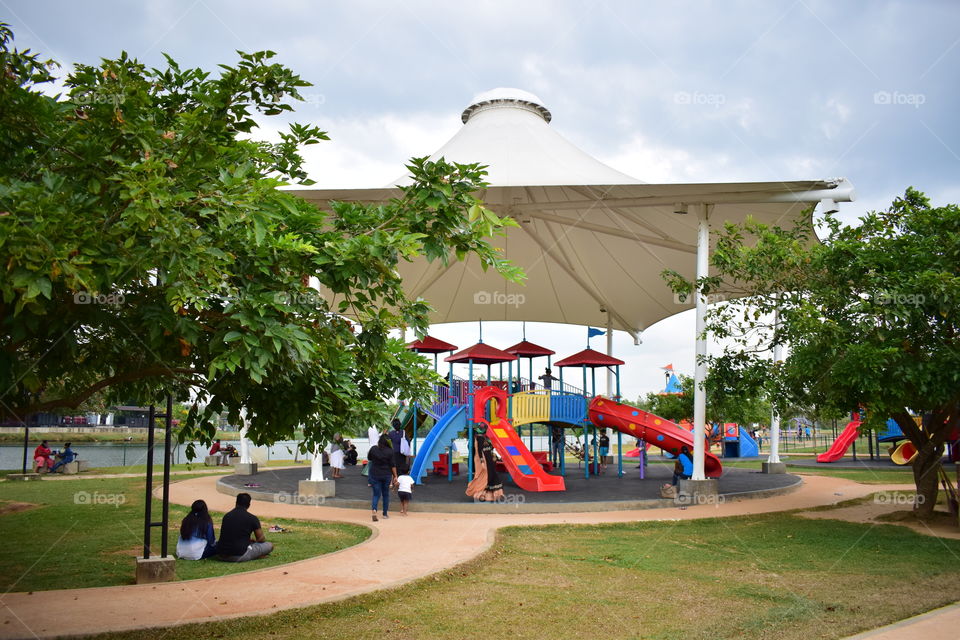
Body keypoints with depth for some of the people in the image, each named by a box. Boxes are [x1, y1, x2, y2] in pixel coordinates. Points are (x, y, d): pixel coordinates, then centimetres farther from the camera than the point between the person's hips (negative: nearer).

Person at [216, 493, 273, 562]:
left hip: (221, 555, 6)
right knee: (269, 546, 7)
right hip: (239, 557, -6)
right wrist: (253, 540, 29)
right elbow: (261, 539, 5)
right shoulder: (252, 518, -4)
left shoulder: (227, 516, 12)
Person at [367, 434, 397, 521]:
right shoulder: (390, 451, -11)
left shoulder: (373, 449, -7)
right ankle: (385, 513, 23)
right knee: (386, 494, 16)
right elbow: (393, 465, -8)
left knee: (376, 494, 6)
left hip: (374, 474, 0)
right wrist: (395, 476, -1)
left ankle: (374, 510, -20)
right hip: (386, 475, 0)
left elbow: (369, 458, 11)